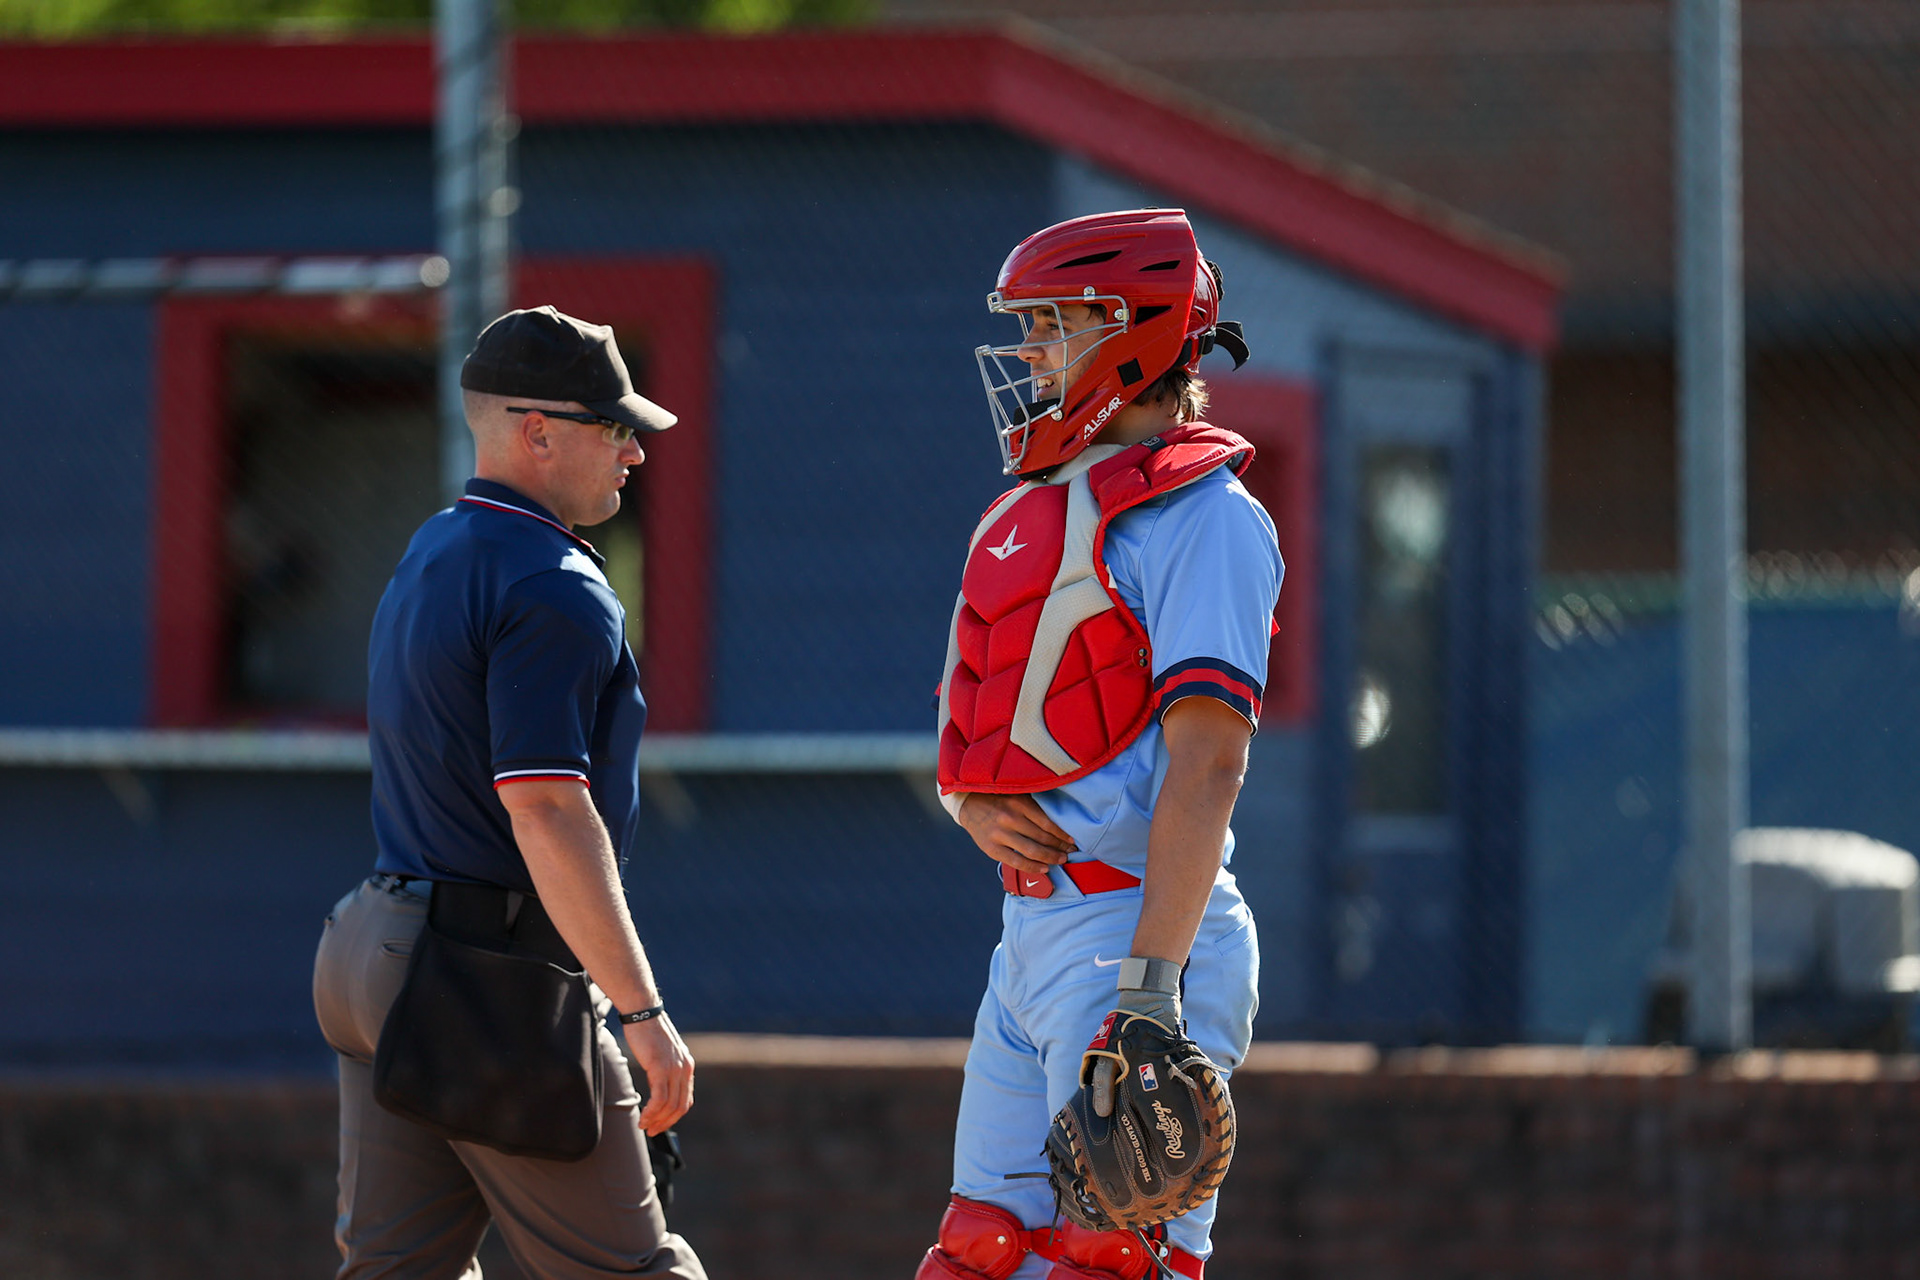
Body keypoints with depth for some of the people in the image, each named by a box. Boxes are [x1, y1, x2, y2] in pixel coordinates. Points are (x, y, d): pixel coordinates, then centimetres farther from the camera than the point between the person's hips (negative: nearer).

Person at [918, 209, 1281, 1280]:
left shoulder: (1202, 518, -10)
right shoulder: (1043, 508, 19)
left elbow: (1206, 762, -18)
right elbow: (974, 738, 24)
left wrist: (1152, 984, -25)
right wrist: (979, 810, -1)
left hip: (1137, 926, -9)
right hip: (1035, 931, 9)